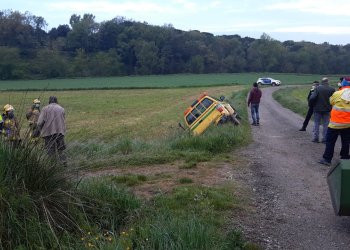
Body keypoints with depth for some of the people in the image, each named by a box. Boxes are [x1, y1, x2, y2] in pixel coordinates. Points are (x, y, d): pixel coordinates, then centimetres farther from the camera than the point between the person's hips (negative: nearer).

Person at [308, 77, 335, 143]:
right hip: (327, 110, 1)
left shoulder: (318, 88, -11)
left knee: (316, 124, 10)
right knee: (325, 125, 9)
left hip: (317, 109, -1)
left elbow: (312, 98, -18)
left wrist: (311, 104, 0)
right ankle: (324, 139, 9)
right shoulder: (332, 89, -6)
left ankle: (315, 138, 12)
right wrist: (331, 107, 11)